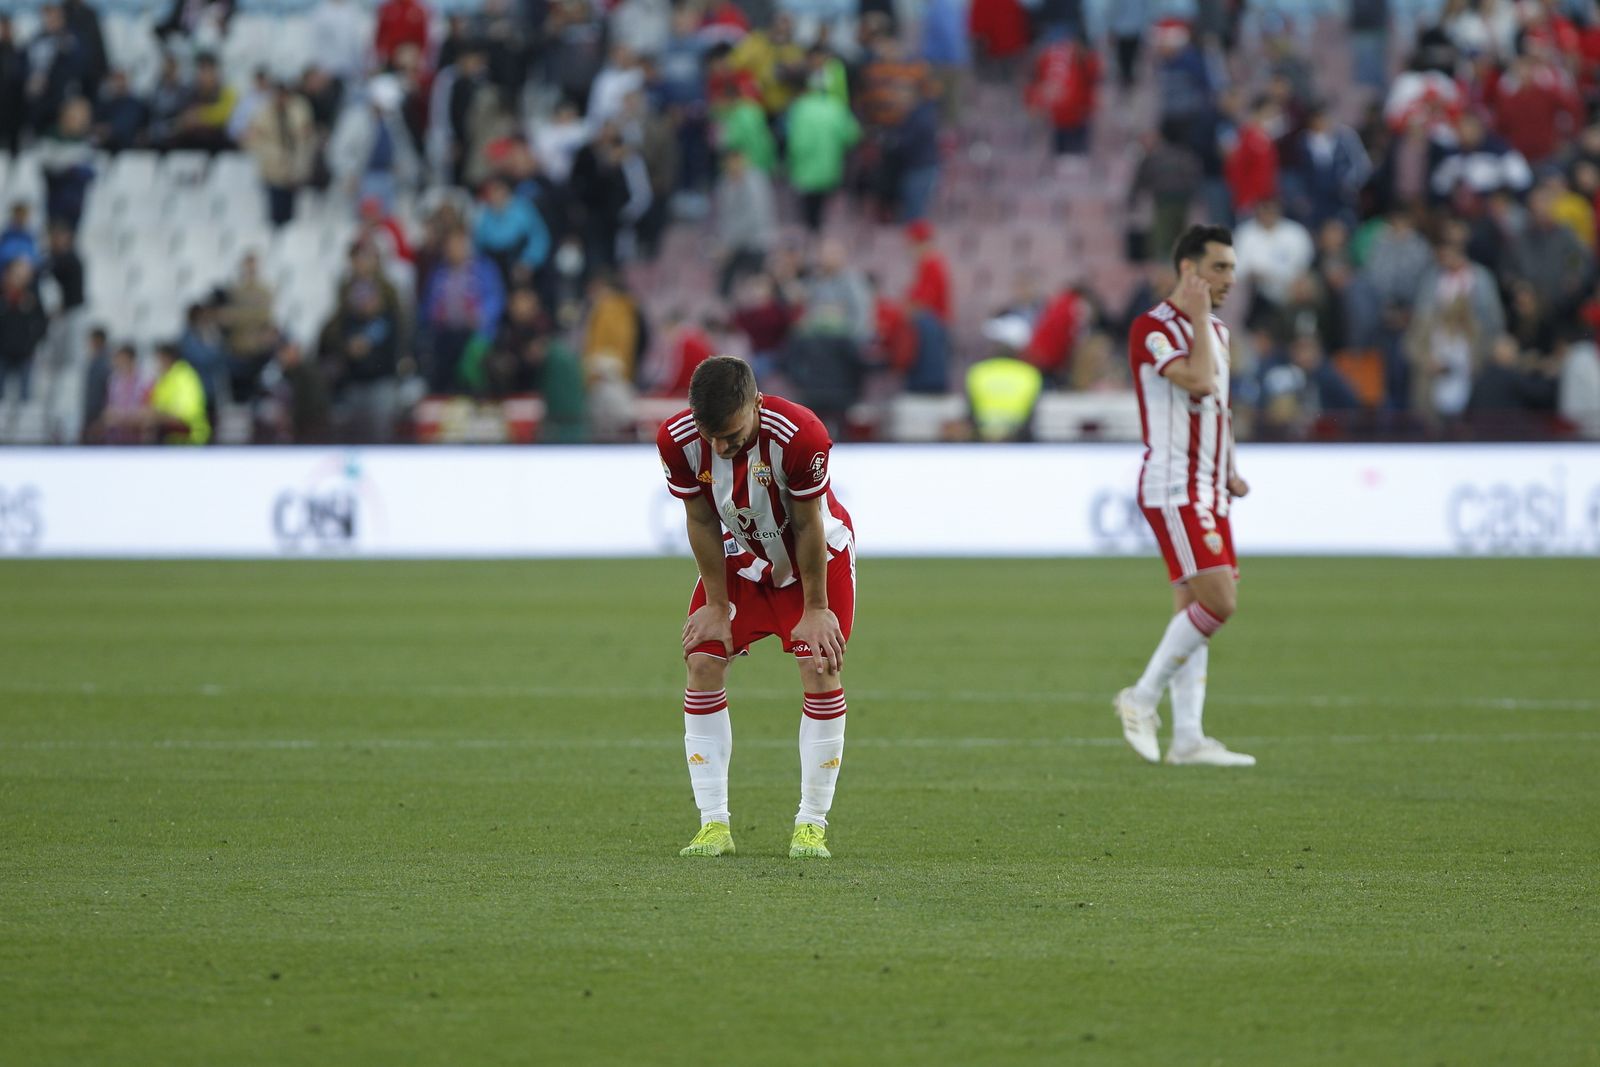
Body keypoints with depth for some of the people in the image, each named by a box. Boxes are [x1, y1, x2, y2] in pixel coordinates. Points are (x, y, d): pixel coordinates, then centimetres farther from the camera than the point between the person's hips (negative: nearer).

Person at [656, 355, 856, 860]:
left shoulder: (800, 435, -36)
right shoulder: (678, 440, -27)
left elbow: (808, 525, -24)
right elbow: (702, 521, -12)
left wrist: (816, 610, -15)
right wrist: (717, 605, -7)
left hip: (816, 555, -3)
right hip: (739, 556, 3)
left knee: (822, 669, -13)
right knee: (703, 663, -9)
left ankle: (812, 824, -4)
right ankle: (714, 826, -4)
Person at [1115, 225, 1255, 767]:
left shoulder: (1216, 332, 17)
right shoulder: (1152, 328, -11)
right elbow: (1198, 382, -26)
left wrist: (1228, 471, 15)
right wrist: (1198, 317, -16)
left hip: (1207, 492, 9)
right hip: (1173, 490, -9)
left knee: (1194, 611, 6)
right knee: (1217, 602, -16)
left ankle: (1187, 737, 6)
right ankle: (1142, 698, -5)